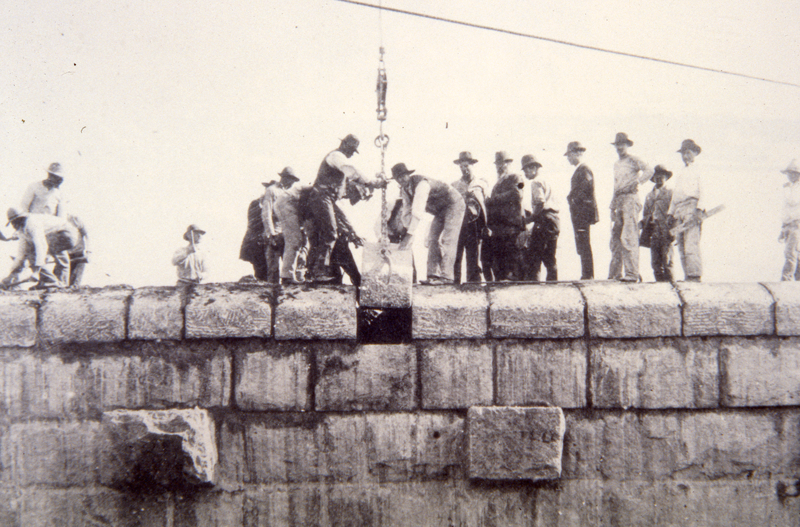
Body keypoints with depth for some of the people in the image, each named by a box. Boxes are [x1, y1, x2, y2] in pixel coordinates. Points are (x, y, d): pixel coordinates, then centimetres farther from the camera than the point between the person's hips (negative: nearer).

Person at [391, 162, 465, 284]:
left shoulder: (421, 183, -32)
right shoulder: (404, 189, -2)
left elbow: (418, 210, -39)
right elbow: (407, 212, 3)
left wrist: (410, 234, -43)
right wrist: (407, 231, -10)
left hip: (453, 205, -9)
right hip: (440, 210, 9)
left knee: (447, 240, -18)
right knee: (432, 239, -2)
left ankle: (446, 276, -22)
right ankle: (433, 275, -4)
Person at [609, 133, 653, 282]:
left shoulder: (633, 160, 1)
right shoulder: (616, 164, 23)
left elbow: (649, 171, -14)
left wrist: (636, 182, -22)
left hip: (630, 198, -8)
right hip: (617, 201, 8)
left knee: (628, 238, -14)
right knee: (615, 238, 6)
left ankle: (632, 274, -16)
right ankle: (614, 274, 10)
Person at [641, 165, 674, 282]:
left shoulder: (670, 193, 9)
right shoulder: (649, 196, 21)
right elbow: (645, 214, 21)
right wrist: (644, 230, 9)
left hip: (665, 229, -4)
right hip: (653, 230, 4)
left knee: (666, 258, -10)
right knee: (655, 260, -1)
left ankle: (668, 280, -9)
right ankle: (659, 280, 2)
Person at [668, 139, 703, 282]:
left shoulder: (694, 172, 4)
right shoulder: (680, 174, 25)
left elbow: (697, 192, -4)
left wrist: (698, 209, -15)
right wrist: (671, 213, 20)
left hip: (690, 209, -7)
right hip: (679, 212, 7)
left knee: (691, 243, -15)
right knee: (681, 246, 2)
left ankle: (695, 275, -16)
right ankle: (687, 275, 2)